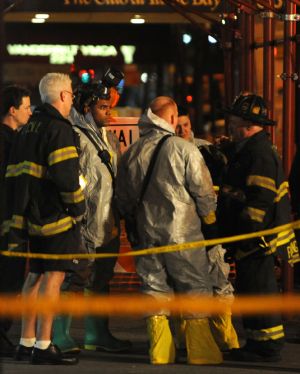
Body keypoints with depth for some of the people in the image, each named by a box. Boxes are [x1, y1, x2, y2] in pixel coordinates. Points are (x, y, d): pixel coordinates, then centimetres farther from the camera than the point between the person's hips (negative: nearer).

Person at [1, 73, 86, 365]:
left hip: (34, 215, 9)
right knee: (53, 276, -7)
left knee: (36, 275, 15)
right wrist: (78, 206, -8)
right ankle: (43, 346, -9)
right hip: (58, 217, -9)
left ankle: (26, 342, 19)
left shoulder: (27, 130, 16)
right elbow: (65, 174, -22)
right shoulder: (59, 128, -12)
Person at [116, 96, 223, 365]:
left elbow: (123, 199, 14)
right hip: (183, 231, -4)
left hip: (147, 232, 4)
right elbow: (204, 191, -7)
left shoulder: (131, 153, 5)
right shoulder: (183, 149, -10)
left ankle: (160, 351, 9)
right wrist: (210, 220, 10)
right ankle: (201, 351, 2)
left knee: (155, 287, 10)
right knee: (195, 288, 3)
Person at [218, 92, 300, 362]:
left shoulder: (259, 151, -15)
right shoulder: (249, 149, 19)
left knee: (257, 288, -8)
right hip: (254, 239, 11)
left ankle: (267, 345, -4)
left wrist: (247, 231, -25)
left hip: (259, 238, -11)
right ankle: (259, 343, 21)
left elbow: (261, 197, -23)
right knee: (252, 289, 14)